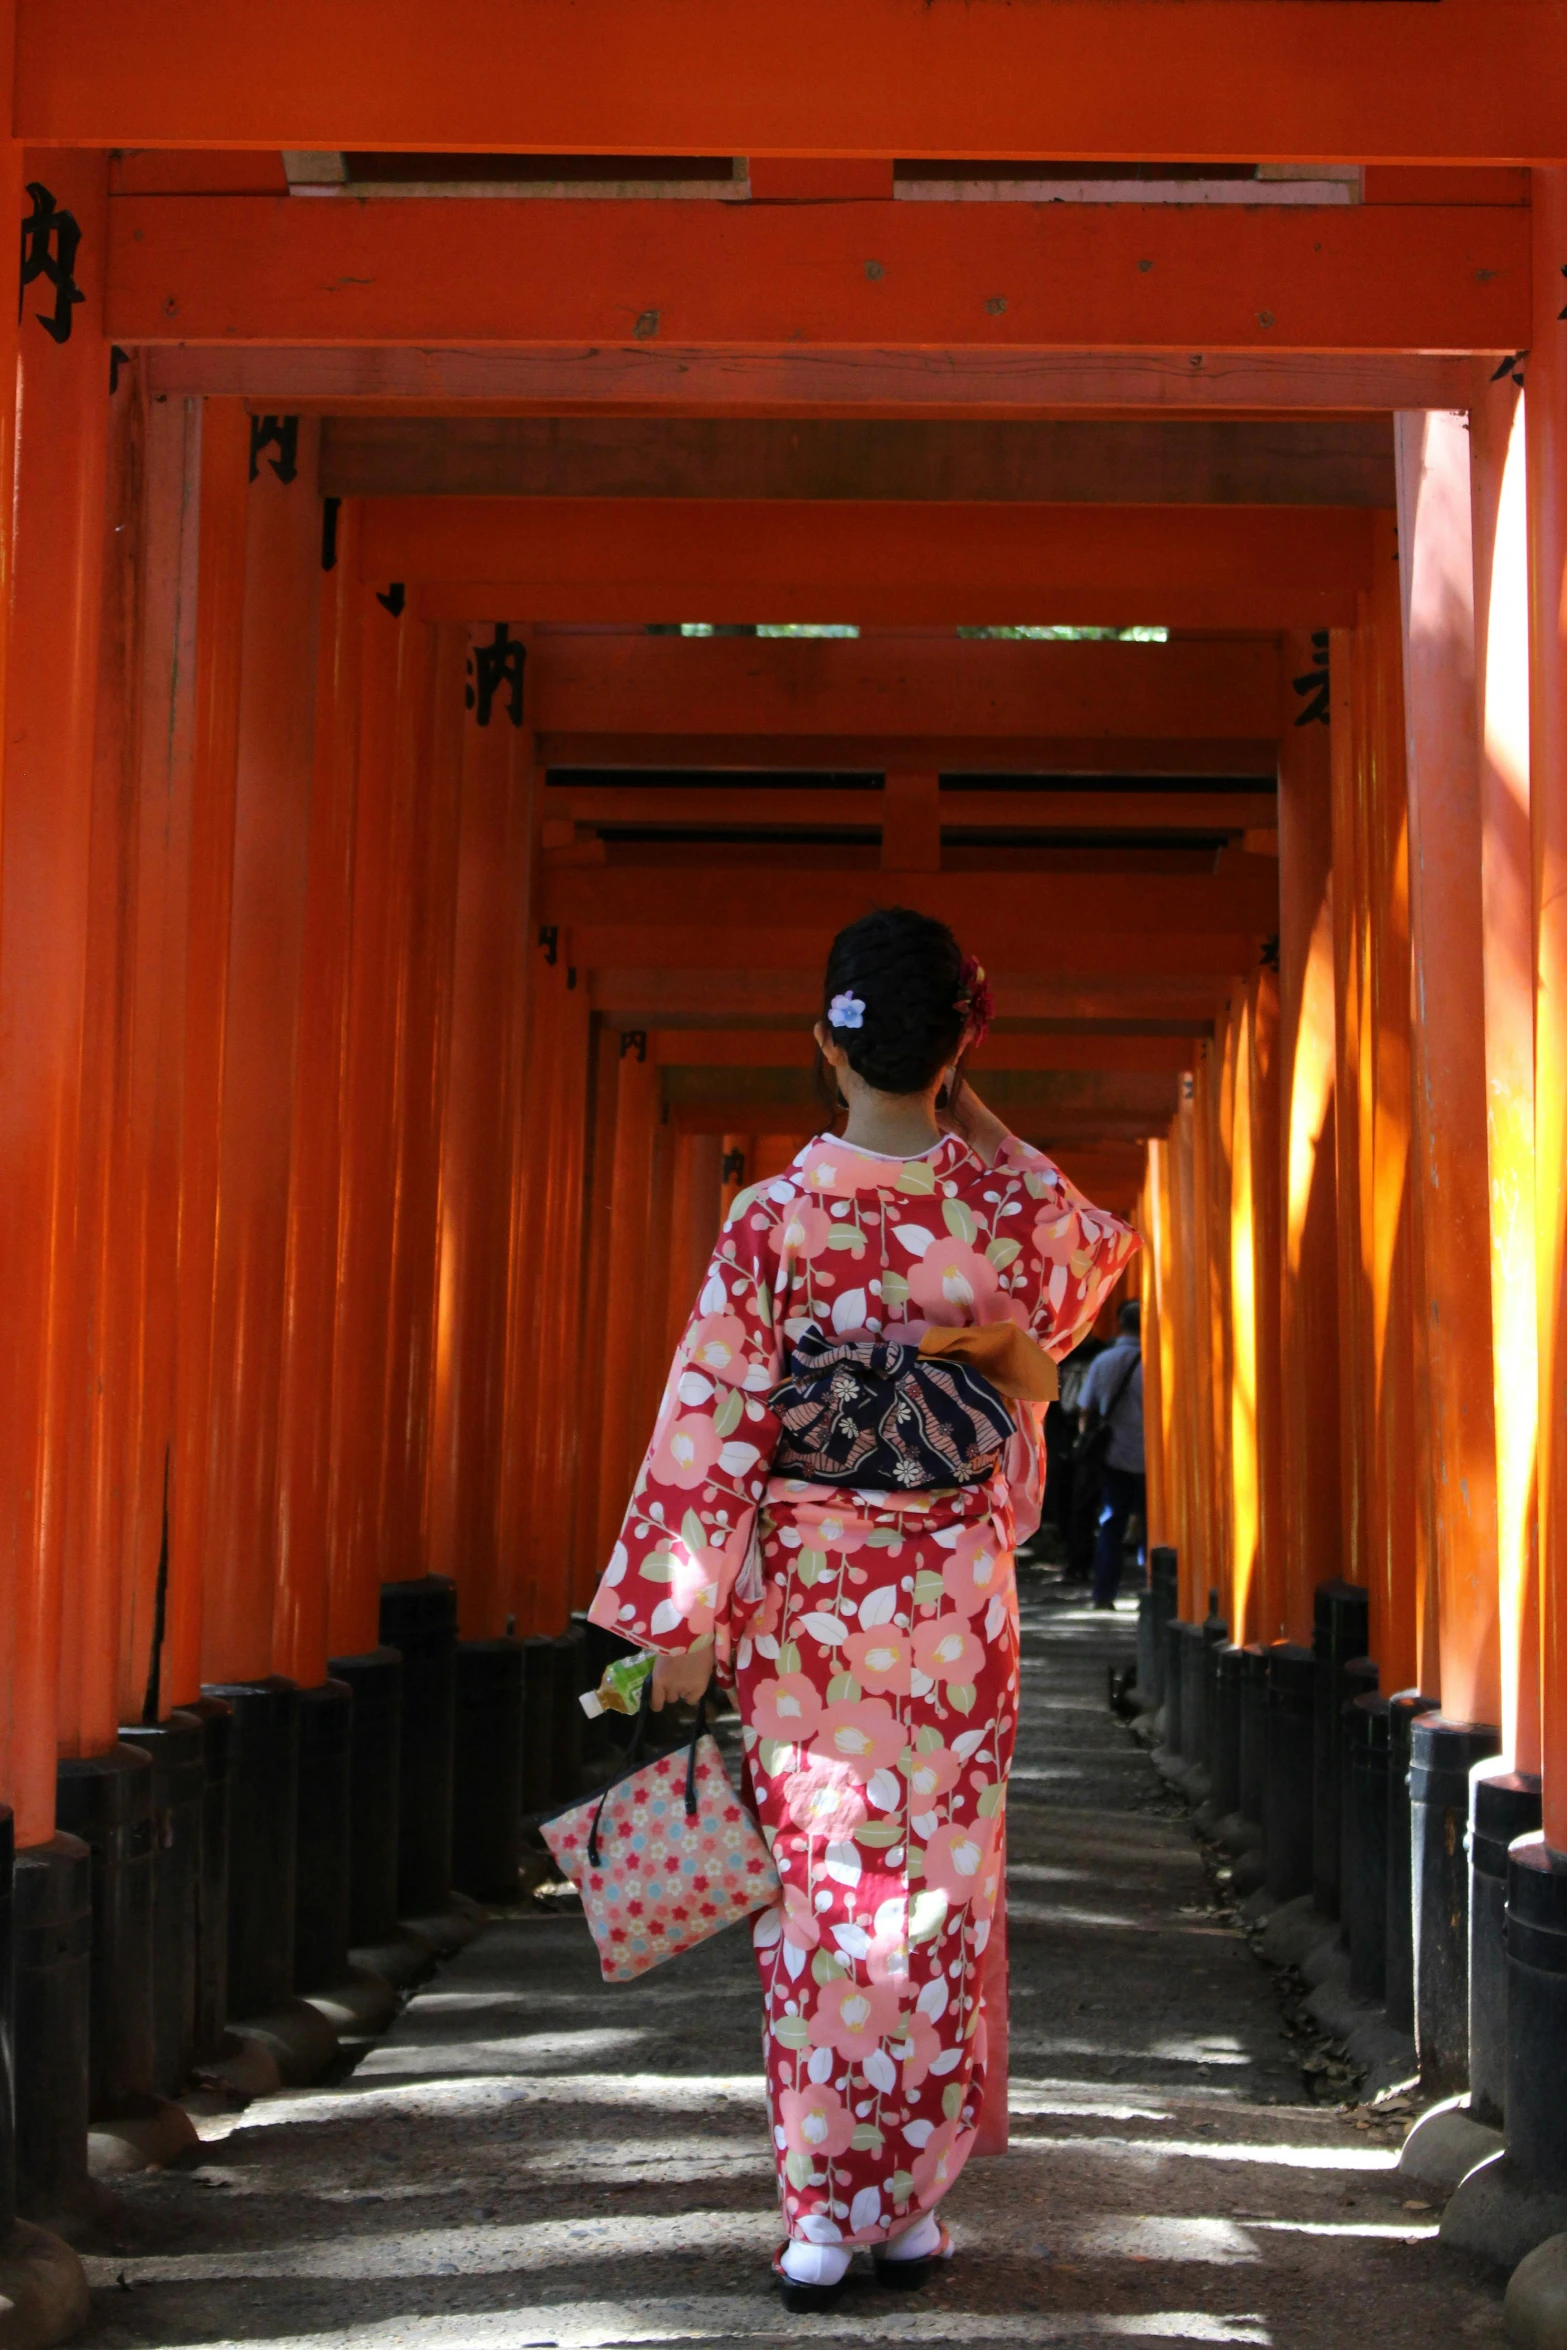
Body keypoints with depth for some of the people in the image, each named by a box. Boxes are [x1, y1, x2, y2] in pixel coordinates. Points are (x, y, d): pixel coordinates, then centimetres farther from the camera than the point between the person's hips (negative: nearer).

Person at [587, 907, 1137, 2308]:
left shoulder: (776, 1220, -9)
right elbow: (1089, 1264, 20)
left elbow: (713, 1423, -8)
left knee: (818, 1890, 5)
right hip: (956, 1602, 1)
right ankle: (912, 2204, 16)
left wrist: (683, 1616, -4)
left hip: (805, 1599, -1)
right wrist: (976, 1121, 15)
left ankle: (822, 2219, 6)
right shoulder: (1015, 1207, -5)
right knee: (941, 1889, 10)